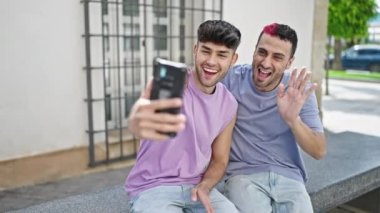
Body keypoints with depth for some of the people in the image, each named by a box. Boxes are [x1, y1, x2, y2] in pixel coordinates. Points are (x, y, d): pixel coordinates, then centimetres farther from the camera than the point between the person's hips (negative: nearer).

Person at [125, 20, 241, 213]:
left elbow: (219, 160, 10)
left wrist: (204, 186, -12)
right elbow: (149, 107, -40)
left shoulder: (229, 104, 1)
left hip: (195, 186, 4)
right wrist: (137, 121, -65)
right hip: (152, 188, -3)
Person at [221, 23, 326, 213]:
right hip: (243, 174, -2)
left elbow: (319, 152, -5)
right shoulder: (232, 79, -5)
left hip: (288, 177, 2)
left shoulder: (300, 91, -2)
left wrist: (292, 119, -23)